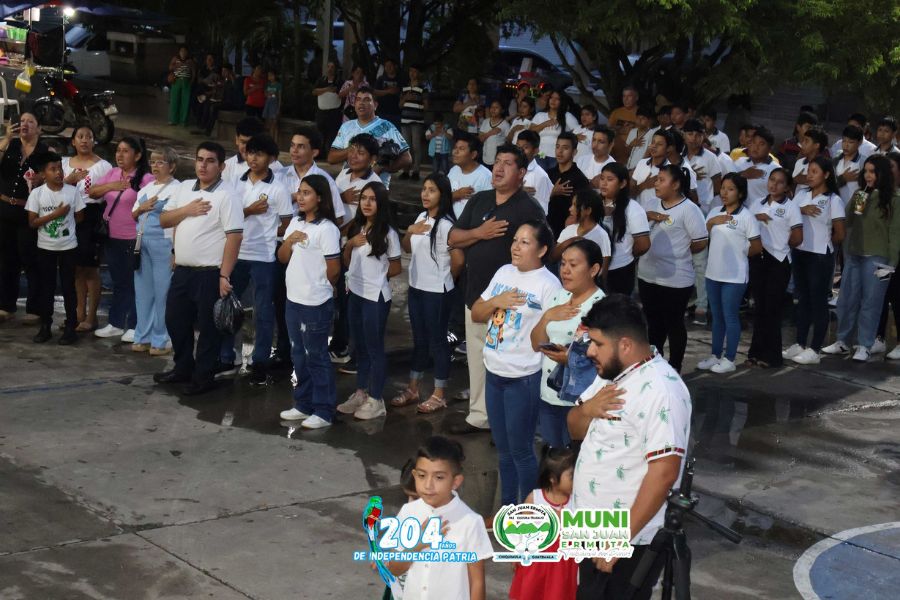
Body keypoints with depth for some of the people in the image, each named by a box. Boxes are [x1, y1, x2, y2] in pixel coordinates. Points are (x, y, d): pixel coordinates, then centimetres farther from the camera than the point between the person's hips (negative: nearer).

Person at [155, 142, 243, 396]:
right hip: (182, 271, 7)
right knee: (175, 320, 17)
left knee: (208, 327, 4)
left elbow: (234, 236, -16)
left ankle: (203, 377, 16)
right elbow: (163, 220, 11)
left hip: (210, 274, -7)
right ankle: (183, 368, 34)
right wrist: (187, 210, -8)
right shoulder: (184, 188, 10)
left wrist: (224, 275, -21)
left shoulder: (227, 195, -11)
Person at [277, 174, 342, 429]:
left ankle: (323, 411, 10)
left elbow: (333, 270, -14)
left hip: (316, 303, -8)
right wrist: (289, 240, -10)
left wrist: (317, 285, 3)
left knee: (316, 357, 0)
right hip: (293, 300, 8)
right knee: (299, 355, 16)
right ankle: (304, 405, 29)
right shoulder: (295, 223, 8)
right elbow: (282, 258, 9)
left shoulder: (326, 229, -16)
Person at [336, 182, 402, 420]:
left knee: (374, 347, 2)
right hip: (355, 293, 6)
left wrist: (375, 275, 3)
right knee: (359, 346, 15)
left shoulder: (388, 233, -12)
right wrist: (350, 244, -7)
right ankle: (361, 392, 27)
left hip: (375, 296, -6)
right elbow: (346, 262, 10)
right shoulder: (356, 228, 6)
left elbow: (395, 269, -5)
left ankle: (376, 400, 12)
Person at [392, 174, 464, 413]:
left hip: (436, 292, -8)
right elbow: (406, 248, 14)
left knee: (437, 341, 2)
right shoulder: (421, 218, 8)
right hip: (416, 288, 8)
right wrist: (409, 231, -8)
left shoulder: (445, 224, -18)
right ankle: (413, 389, 26)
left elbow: (459, 259, -20)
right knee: (419, 340, 16)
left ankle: (439, 395, 12)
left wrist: (445, 280, -2)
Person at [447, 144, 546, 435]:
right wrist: (479, 233, -10)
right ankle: (479, 415, 25)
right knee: (477, 357, 14)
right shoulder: (479, 201, 10)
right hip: (476, 294, 7)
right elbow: (453, 238, 9)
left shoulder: (530, 209, -9)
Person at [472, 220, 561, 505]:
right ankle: (507, 507, 32)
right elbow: (476, 314, 9)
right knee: (503, 448, 18)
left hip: (523, 378, -7)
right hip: (493, 372, 7)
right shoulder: (504, 272, 7)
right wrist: (496, 301, -8)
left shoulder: (548, 284, -14)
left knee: (520, 450, 4)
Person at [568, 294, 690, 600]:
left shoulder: (660, 390, -23)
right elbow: (576, 430, 13)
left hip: (629, 540, -9)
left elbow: (664, 472, -28)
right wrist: (588, 408, -10)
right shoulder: (612, 374, 8)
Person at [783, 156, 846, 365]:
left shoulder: (833, 200, -8)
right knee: (803, 300, 13)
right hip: (799, 253, 5)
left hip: (820, 257, -5)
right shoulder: (801, 196, 8)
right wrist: (801, 210, -17)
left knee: (818, 301, 2)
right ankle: (800, 344, 21)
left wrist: (823, 244, 7)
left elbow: (839, 234, -6)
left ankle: (814, 350, 6)